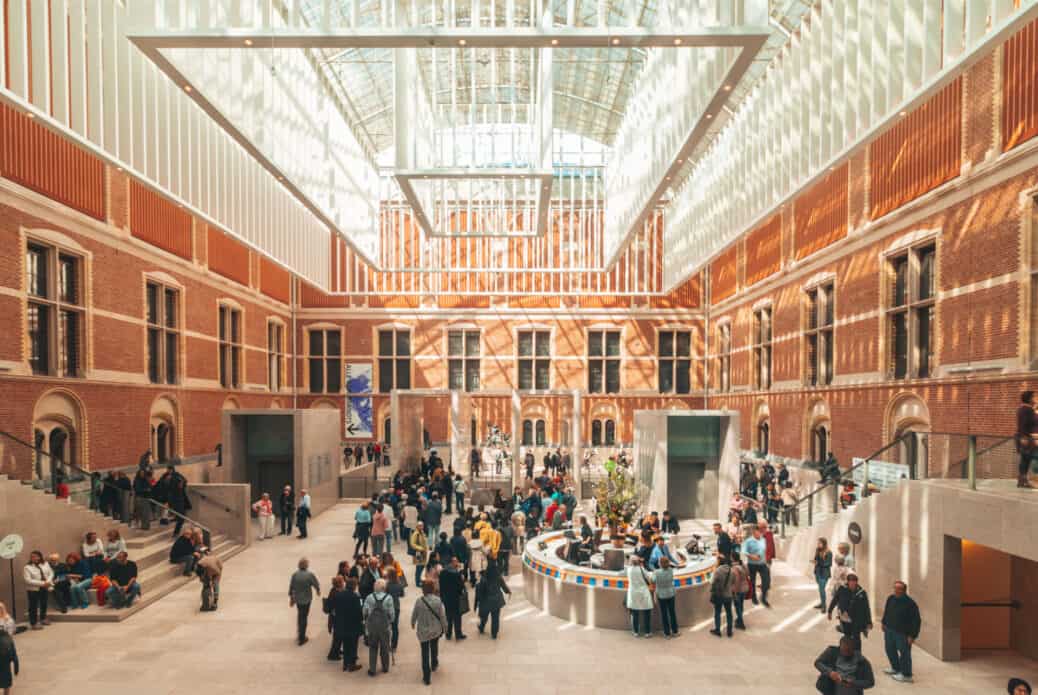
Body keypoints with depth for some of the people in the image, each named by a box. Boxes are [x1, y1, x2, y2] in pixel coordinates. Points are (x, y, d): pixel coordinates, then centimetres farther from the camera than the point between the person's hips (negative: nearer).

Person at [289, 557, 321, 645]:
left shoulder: (294, 574, -14)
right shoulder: (310, 575, -22)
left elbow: (291, 587, -5)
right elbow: (316, 584, -8)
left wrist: (291, 598, 11)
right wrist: (318, 591, 15)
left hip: (297, 598, 3)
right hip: (306, 599, -3)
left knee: (300, 615, 25)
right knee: (304, 617, 10)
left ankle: (299, 634, 37)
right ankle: (302, 638, 19)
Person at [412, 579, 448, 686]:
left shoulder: (419, 601, -17)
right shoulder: (438, 600, -17)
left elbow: (414, 614, -4)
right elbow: (443, 615, -11)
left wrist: (413, 623, 17)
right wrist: (444, 627, 6)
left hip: (423, 631, -2)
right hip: (436, 629, 2)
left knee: (425, 653, 8)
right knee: (434, 647, 30)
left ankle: (427, 677, 10)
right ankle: (434, 664, 50)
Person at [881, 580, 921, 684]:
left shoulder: (910, 603, -19)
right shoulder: (890, 599, 1)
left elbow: (916, 621, -16)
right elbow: (886, 611, 18)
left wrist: (913, 635, -17)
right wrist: (884, 622, 20)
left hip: (903, 633, -7)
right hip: (889, 630, 7)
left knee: (904, 653, 1)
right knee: (890, 649, 19)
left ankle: (906, 675, 15)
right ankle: (896, 668, 38)